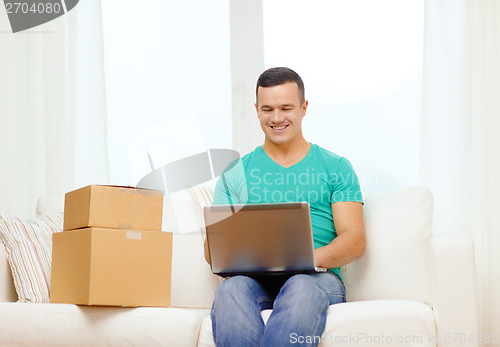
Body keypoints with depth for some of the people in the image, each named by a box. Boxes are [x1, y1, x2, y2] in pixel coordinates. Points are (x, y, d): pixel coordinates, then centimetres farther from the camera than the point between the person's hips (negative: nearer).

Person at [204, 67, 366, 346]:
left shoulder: (335, 168, 18)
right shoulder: (236, 173, 23)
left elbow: (355, 240, 7)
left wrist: (314, 256, -16)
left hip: (317, 278, -1)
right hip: (253, 279, 1)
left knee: (302, 288, -40)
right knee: (231, 289, -37)